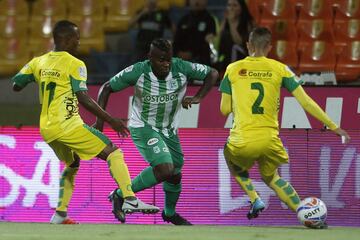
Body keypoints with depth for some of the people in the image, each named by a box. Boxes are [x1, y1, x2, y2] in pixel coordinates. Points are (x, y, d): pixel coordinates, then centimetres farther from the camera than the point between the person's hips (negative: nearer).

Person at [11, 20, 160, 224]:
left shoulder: (39, 62, 11)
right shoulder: (74, 64, -8)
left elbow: (16, 85, 16)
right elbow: (83, 98, -15)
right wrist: (111, 120, -13)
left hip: (46, 129, 7)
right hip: (67, 125, -7)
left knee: (72, 164, 29)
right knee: (113, 153, -4)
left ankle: (60, 214, 21)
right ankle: (130, 200, -20)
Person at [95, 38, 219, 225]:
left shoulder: (182, 68, -19)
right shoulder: (138, 72, -24)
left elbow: (212, 74, -5)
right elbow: (107, 88, -12)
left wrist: (198, 98, -19)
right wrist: (100, 121, -17)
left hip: (169, 130, 5)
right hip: (143, 127, -5)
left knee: (175, 174, 16)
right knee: (164, 169, -24)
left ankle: (170, 213, 45)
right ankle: (120, 195, -7)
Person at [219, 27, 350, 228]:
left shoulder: (233, 69, 4)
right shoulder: (280, 69, 4)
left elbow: (225, 109, 6)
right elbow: (306, 102, 1)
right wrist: (334, 127, 7)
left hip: (241, 141, -2)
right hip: (269, 141, 2)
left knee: (235, 165, 34)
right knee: (270, 176, 30)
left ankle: (255, 200, 10)